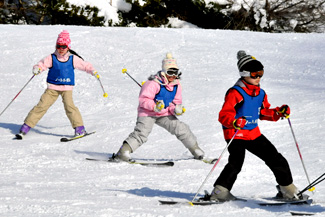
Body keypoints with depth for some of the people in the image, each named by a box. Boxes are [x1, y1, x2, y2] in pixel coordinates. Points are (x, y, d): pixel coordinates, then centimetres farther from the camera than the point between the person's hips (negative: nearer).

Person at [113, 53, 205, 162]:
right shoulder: (153, 83, -21)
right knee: (141, 133, -24)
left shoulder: (176, 85, 0)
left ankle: (195, 149, 13)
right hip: (148, 113, -5)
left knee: (181, 129, -4)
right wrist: (155, 106, -37)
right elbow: (143, 100, -22)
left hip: (165, 114, 5)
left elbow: (176, 102, 9)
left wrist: (176, 109, -14)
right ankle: (122, 152, -22)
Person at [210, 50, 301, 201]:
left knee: (276, 159, 8)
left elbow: (263, 113, 23)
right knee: (236, 163, -25)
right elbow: (224, 115, -19)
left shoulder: (261, 94, 11)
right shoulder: (235, 93, -13)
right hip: (235, 134, -7)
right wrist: (234, 122, -39)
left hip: (254, 134, 7)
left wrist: (279, 112, 7)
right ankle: (220, 192, -18)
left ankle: (287, 190, 21)